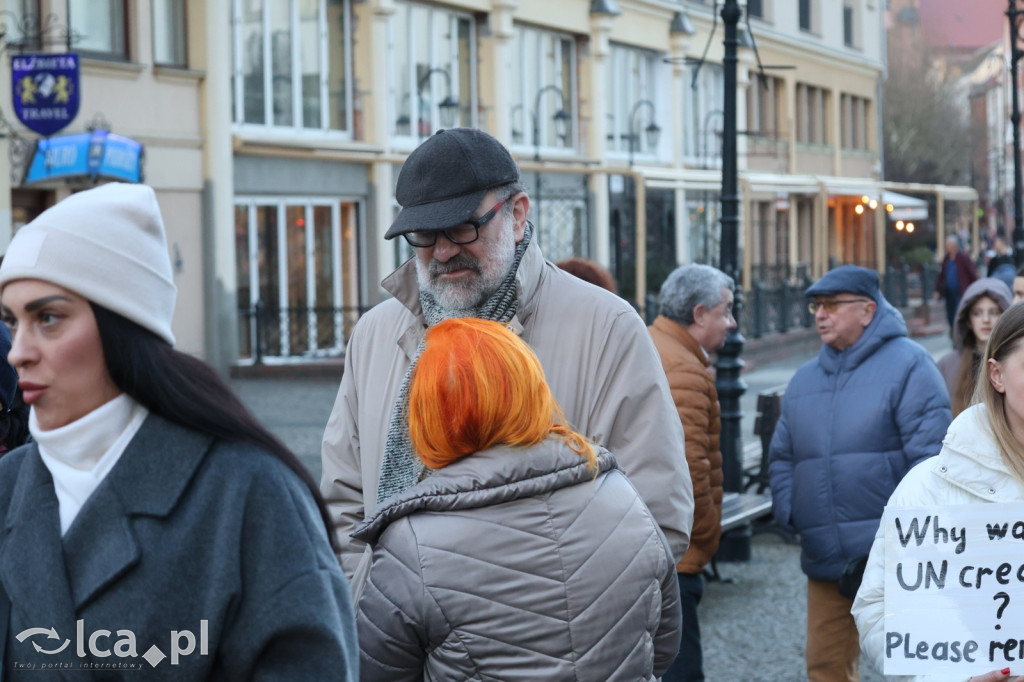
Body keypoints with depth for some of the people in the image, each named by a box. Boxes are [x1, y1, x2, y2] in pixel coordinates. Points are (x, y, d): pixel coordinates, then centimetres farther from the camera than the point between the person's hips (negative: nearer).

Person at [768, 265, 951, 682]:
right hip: (824, 561, 6)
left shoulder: (908, 364, -4)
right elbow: (781, 457, 21)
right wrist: (788, 513, 4)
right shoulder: (804, 380, 15)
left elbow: (929, 456, -10)